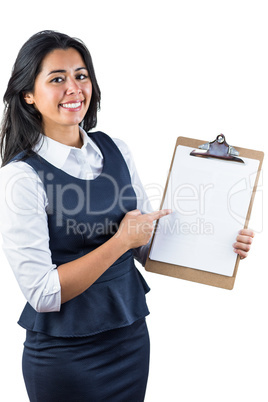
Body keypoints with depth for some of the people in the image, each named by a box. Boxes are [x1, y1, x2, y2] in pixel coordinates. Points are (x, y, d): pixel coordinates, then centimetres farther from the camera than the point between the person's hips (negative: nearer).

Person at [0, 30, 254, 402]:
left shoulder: (115, 150, 2)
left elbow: (148, 245, 11)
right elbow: (42, 293, -20)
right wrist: (121, 241, -18)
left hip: (131, 338, 6)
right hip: (64, 354, -5)